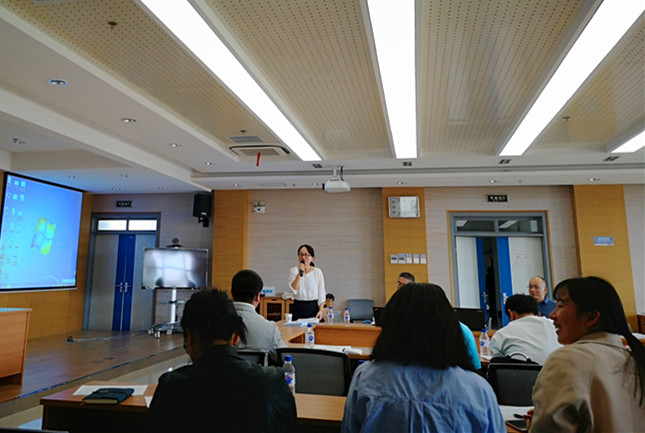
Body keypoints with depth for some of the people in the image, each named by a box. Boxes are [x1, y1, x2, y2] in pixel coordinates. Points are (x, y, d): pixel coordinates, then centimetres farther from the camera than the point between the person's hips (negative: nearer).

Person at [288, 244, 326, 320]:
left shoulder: (317, 272, 0)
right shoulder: (293, 270, 2)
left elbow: (321, 294, 1)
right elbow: (294, 289, -10)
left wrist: (321, 310, -10)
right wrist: (299, 274, -19)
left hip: (313, 307, 0)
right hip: (298, 307, 1)